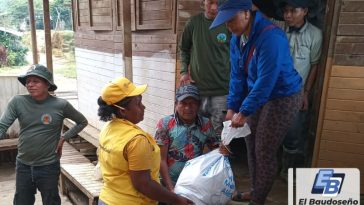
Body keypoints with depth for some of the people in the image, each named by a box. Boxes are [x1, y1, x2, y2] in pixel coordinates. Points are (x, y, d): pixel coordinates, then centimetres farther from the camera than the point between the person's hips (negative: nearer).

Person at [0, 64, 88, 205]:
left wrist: (64, 137, -6)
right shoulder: (17, 102, -8)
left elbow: (82, 122, 2)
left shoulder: (61, 105, -12)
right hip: (23, 166, 2)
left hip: (49, 167, -2)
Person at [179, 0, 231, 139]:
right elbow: (184, 49, 13)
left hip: (222, 90, -2)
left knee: (219, 132, -1)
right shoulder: (194, 22, 2)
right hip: (197, 87, 2)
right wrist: (184, 71, 1)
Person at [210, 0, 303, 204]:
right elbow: (237, 76, 1)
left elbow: (266, 80, -29)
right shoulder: (236, 40, -2)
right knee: (251, 144, 13)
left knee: (265, 151, -1)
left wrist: (244, 112, -26)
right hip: (258, 95, 8)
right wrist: (232, 107, -5)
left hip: (284, 97, -8)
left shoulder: (270, 36, -28)